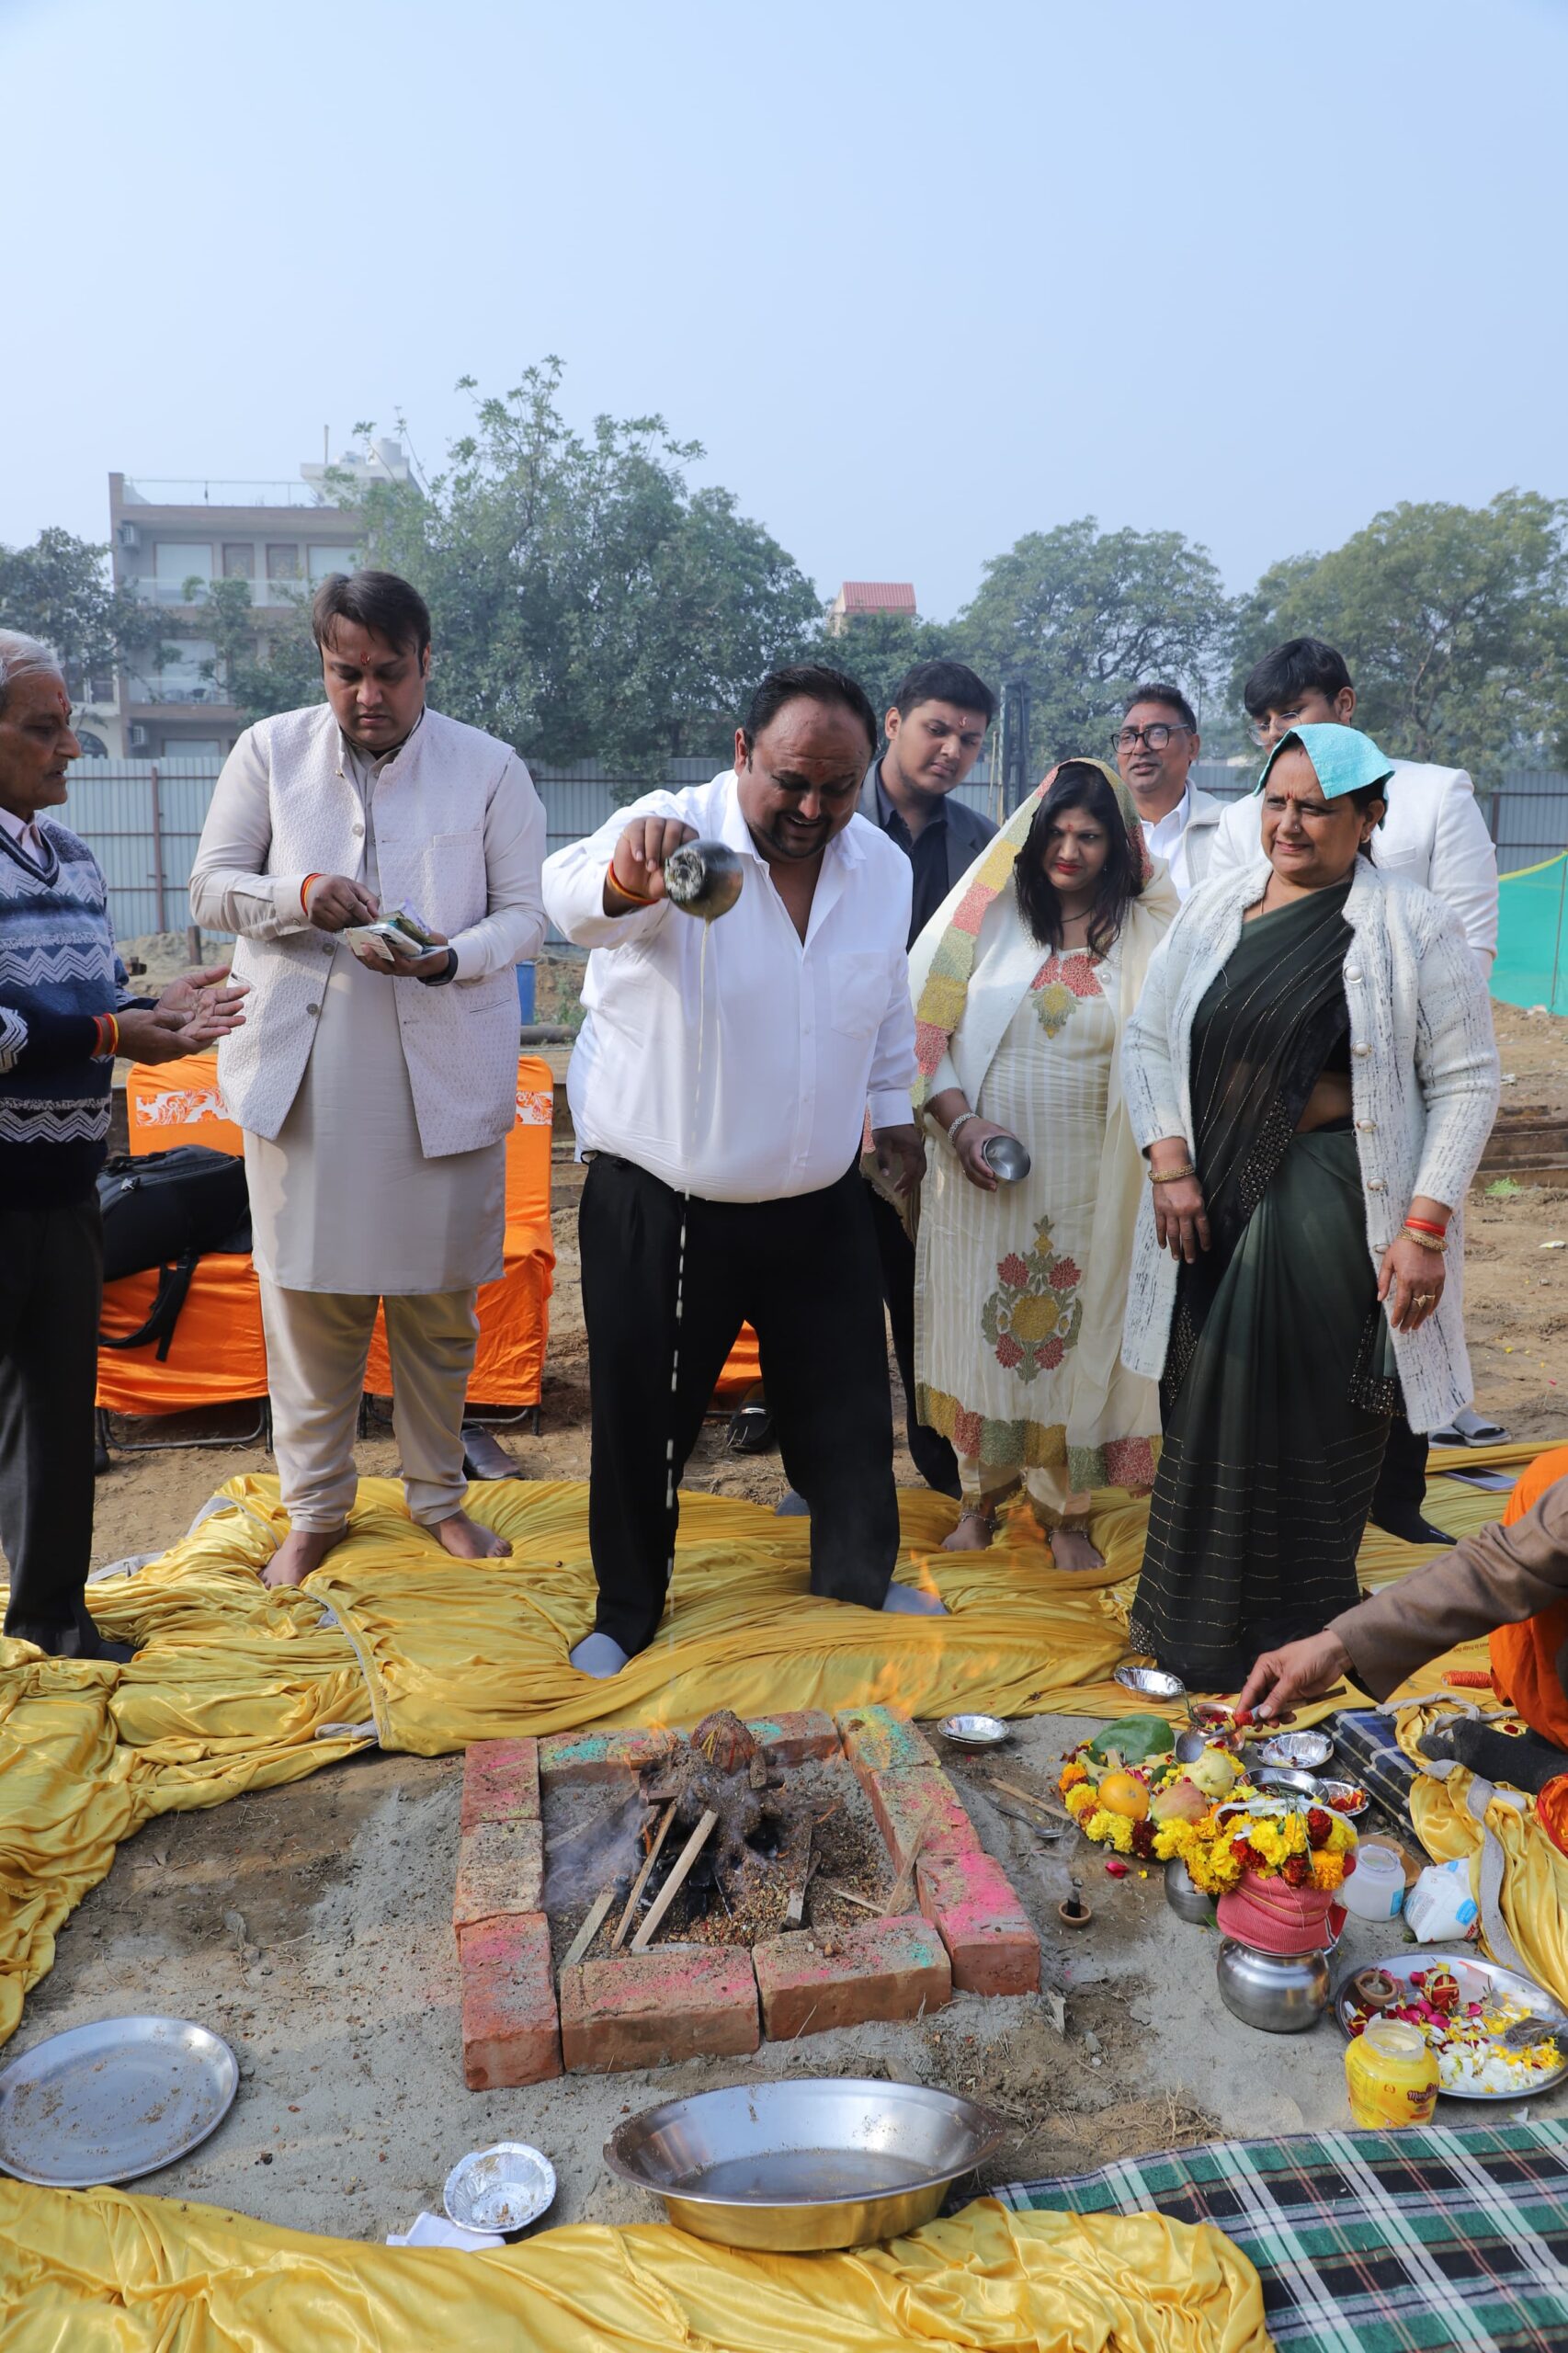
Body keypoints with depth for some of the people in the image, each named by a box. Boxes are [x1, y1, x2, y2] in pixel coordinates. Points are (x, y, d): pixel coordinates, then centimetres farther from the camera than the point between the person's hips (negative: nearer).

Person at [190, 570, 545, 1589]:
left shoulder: (491, 768, -1)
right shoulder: (270, 750, 3)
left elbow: (525, 913, -1)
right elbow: (211, 884, 5)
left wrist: (449, 957, -21)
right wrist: (299, 894, -16)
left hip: (445, 1071, -1)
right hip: (303, 1068, 1)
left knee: (439, 1297, 9)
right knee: (309, 1295, 7)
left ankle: (440, 1494, 29)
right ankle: (315, 1509, 25)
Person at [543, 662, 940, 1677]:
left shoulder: (884, 866, -1)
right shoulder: (676, 833, -19)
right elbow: (572, 897, -42)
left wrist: (894, 1110, 20)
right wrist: (623, 873, -64)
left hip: (819, 1203, 4)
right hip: (659, 1206, -4)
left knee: (848, 1402, 17)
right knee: (642, 1421, 9)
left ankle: (858, 1568, 42)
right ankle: (629, 1606, 32)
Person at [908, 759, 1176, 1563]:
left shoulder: (1143, 934, 2)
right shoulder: (988, 916, -1)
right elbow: (924, 1025, -3)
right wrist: (959, 1121, -14)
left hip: (1083, 1178, 0)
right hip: (981, 1168, 0)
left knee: (1070, 1336, 7)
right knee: (980, 1327, 7)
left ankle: (1064, 1511, 24)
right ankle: (980, 1499, 26)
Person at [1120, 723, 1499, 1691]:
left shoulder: (1414, 928, -6)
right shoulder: (1214, 908, 7)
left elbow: (1466, 1082, -7)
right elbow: (1148, 1041, 9)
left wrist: (1424, 1226, -14)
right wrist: (1170, 1165, -4)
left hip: (1332, 1206, -4)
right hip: (1214, 1201, 4)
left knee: (1312, 1418, 1)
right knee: (1209, 1410, 11)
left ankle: (1299, 1636, 19)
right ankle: (1194, 1624, 29)